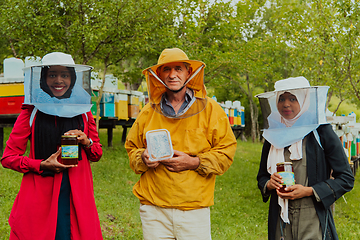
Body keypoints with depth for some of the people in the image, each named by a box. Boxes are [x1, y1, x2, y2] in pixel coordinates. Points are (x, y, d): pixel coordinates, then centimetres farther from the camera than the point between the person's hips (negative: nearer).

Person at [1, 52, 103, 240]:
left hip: (77, 198, 3)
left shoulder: (83, 112, 9)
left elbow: (97, 154, 17)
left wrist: (86, 142, -4)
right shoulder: (31, 113, 0)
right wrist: (42, 165, -12)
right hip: (39, 197, -2)